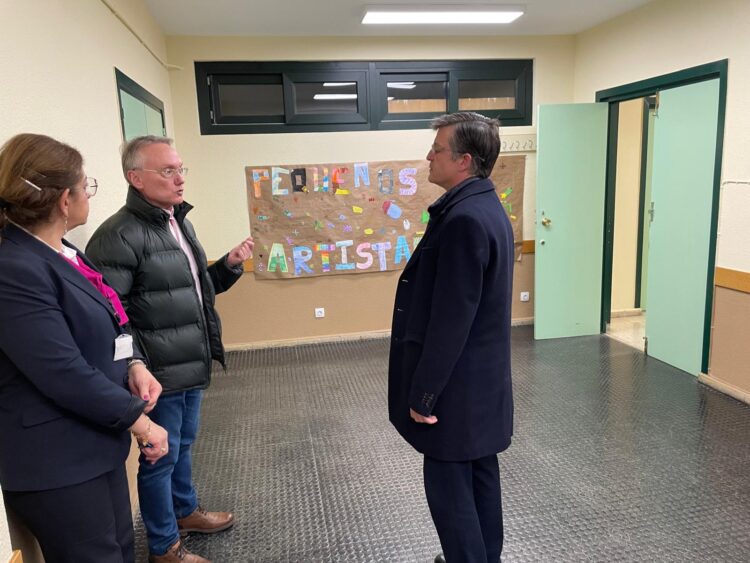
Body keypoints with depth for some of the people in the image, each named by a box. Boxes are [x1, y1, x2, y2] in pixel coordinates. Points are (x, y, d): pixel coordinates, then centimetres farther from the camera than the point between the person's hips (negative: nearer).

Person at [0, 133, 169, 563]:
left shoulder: (61, 253, 8)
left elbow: (103, 328, 16)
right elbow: (66, 375, -25)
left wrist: (133, 364, -3)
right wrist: (139, 420, -15)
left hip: (96, 443, 9)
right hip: (55, 462, -9)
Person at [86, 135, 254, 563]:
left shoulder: (179, 222, 11)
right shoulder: (120, 235, -19)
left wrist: (230, 265, 5)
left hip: (190, 366, 8)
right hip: (158, 374, -8)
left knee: (184, 445, 25)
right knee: (161, 456, 9)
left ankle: (186, 511, 47)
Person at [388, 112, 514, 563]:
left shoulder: (463, 219, -23)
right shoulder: (489, 209, 9)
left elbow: (450, 319, -24)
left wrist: (423, 392, -15)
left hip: (459, 384, -10)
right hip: (483, 376, 10)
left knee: (449, 485, 5)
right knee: (480, 476, 21)